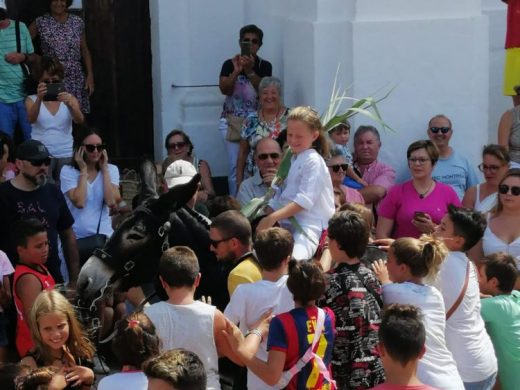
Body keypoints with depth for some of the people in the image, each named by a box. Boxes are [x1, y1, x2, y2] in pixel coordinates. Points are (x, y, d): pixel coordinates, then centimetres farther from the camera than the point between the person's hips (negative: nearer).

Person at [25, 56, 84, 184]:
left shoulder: (69, 99, 8)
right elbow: (31, 119, -15)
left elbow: (79, 120, -10)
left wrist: (69, 104, -31)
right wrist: (39, 99, -34)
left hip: (66, 155, 1)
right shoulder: (32, 100, 5)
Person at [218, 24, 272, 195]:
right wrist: (236, 71, -20)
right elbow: (224, 89, -6)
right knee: (236, 166, -6)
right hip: (232, 121, 0)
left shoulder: (264, 66, 6)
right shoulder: (230, 64, 5)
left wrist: (250, 71, -19)